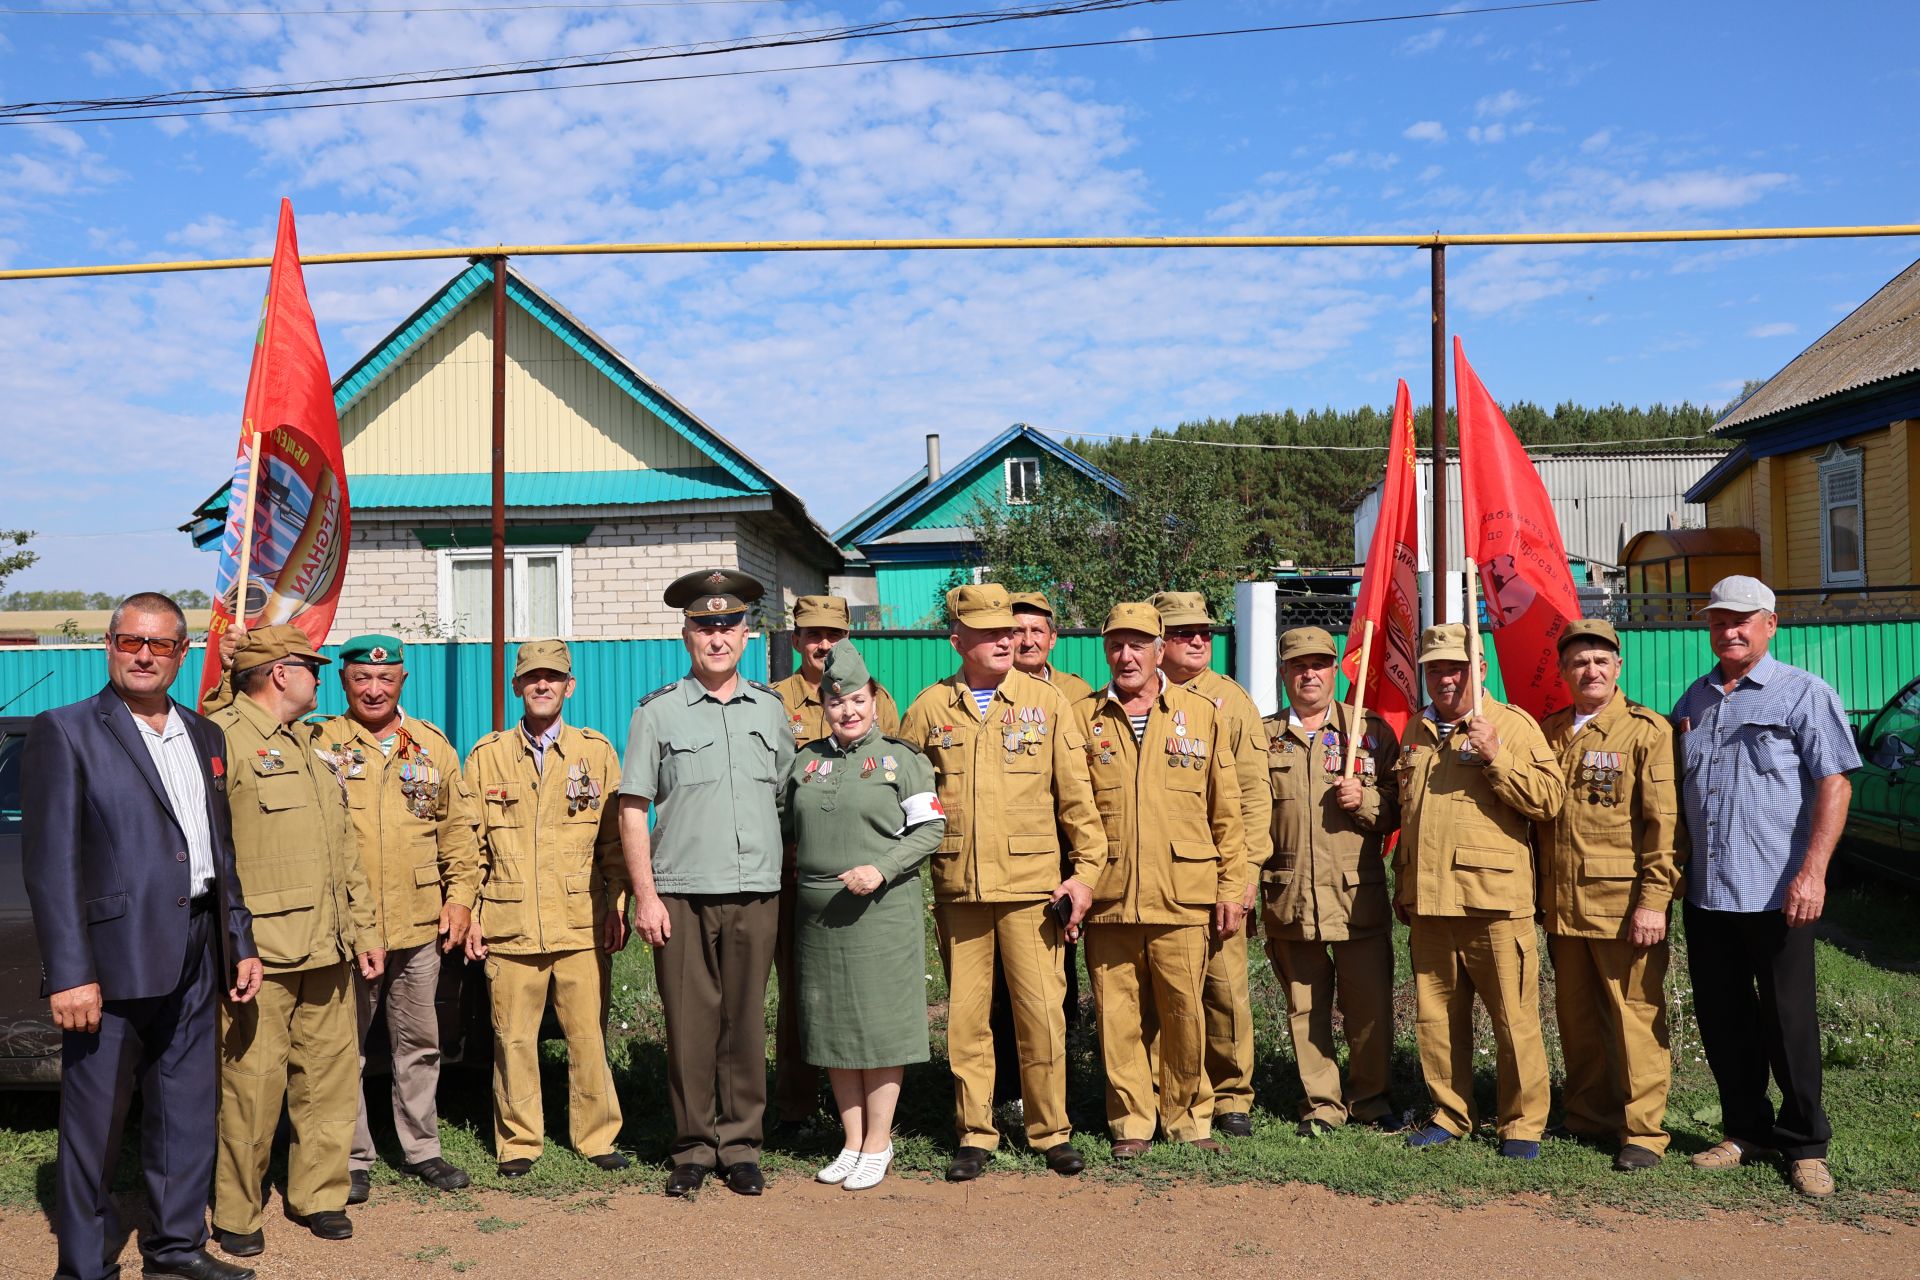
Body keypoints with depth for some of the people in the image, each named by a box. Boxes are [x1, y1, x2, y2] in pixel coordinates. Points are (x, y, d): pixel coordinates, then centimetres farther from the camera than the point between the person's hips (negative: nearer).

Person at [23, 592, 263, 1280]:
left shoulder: (205, 737, 13)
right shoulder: (64, 731, -5)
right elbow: (50, 861, -11)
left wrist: (241, 942, 13)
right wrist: (69, 973, -16)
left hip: (195, 957, 6)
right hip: (112, 957, -6)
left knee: (187, 1113, 14)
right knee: (93, 1120, 5)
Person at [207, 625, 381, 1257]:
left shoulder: (311, 749, 20)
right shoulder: (221, 738, -6)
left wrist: (364, 928, 19)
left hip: (327, 949, 7)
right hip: (260, 951, -7)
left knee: (332, 1074, 10)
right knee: (253, 1083, -2)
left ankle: (319, 1195, 23)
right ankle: (236, 1214, 14)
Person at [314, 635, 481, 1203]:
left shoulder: (433, 746, 8)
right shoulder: (319, 744, 1)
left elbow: (458, 828, 11)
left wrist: (460, 895, 5)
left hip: (420, 925, 3)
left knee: (419, 1043, 13)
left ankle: (421, 1149, 26)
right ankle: (352, 1160, 19)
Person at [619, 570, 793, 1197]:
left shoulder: (770, 709, 11)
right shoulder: (657, 712, 3)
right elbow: (632, 811, 1)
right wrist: (644, 896, -5)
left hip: (756, 893, 2)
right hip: (681, 894, -2)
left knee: (745, 1021, 5)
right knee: (690, 1023, 2)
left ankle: (740, 1145, 17)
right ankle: (693, 1147, 16)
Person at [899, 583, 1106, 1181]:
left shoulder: (1047, 702, 2)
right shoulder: (928, 708, 5)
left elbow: (1076, 795, 3)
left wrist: (1087, 870, -2)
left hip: (1032, 885, -1)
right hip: (956, 888, 1)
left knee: (1041, 1010, 2)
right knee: (965, 1014, 7)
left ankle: (1050, 1130, 18)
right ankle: (974, 1133, 20)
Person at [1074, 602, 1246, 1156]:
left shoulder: (1201, 714, 7)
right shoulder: (1082, 719, 7)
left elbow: (1226, 810, 8)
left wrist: (1231, 886, 4)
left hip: (1183, 898, 0)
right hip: (1108, 899, 1)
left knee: (1185, 1014, 4)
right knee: (1119, 1016, 5)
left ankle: (1188, 1116, 23)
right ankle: (1131, 1122, 20)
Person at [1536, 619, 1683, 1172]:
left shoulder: (1648, 730, -4)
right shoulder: (1549, 732, 12)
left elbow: (1663, 822, -9)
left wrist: (1653, 899, -14)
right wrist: (1539, 894, 13)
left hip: (1623, 905, -5)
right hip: (1562, 907, 5)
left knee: (1636, 1015, 0)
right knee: (1577, 1018, 13)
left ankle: (1643, 1131, 11)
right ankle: (1587, 1116, 26)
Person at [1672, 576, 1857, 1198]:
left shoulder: (1803, 693, -3)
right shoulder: (1693, 701, 14)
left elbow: (1834, 783, -10)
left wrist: (1812, 872, -18)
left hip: (1776, 891, -5)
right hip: (1705, 890, 5)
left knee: (1788, 1022, 3)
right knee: (1722, 1019, 11)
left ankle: (1804, 1144, 18)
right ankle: (1746, 1130, 25)